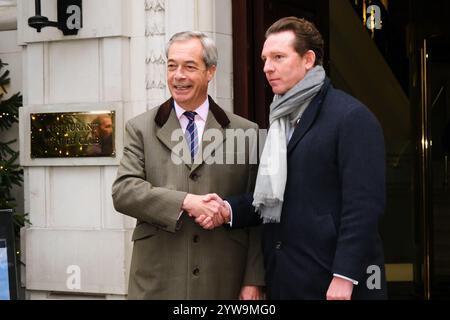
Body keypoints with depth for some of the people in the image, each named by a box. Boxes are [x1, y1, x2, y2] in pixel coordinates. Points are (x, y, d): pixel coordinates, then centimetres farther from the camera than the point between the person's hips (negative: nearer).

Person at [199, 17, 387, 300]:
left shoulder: (352, 117, -9)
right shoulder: (280, 119, 16)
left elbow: (364, 203, -15)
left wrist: (345, 276, -20)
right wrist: (229, 210, 0)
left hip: (334, 279, -7)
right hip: (285, 277, 7)